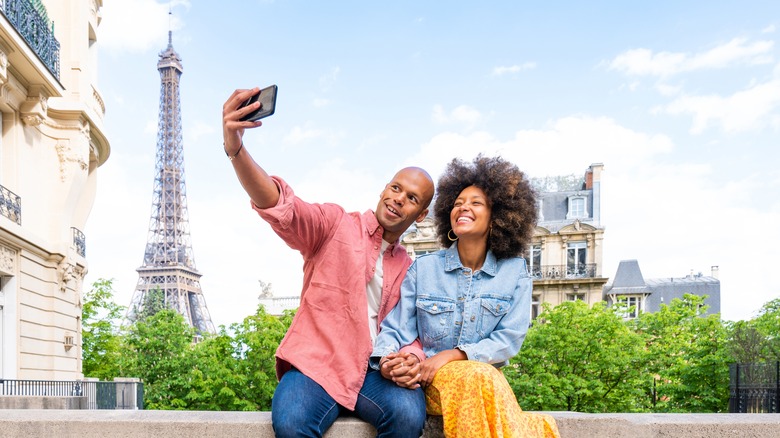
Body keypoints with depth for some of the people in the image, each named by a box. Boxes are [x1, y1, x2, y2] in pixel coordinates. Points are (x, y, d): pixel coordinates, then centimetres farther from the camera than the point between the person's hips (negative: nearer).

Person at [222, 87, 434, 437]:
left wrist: (411, 358, -10)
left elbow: (413, 334, 18)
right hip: (315, 366, -3)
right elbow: (282, 210, -16)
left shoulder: (409, 270, 18)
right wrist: (236, 149, -36)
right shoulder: (336, 225, 2)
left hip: (375, 372, 4)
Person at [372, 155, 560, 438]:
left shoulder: (515, 272, 4)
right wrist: (385, 360, -24)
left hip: (486, 375, 1)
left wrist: (450, 355, -18)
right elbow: (396, 328, 0)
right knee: (478, 376, -33)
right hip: (427, 380, 0)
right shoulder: (423, 268, 4)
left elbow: (508, 340, -5)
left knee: (479, 376, -36)